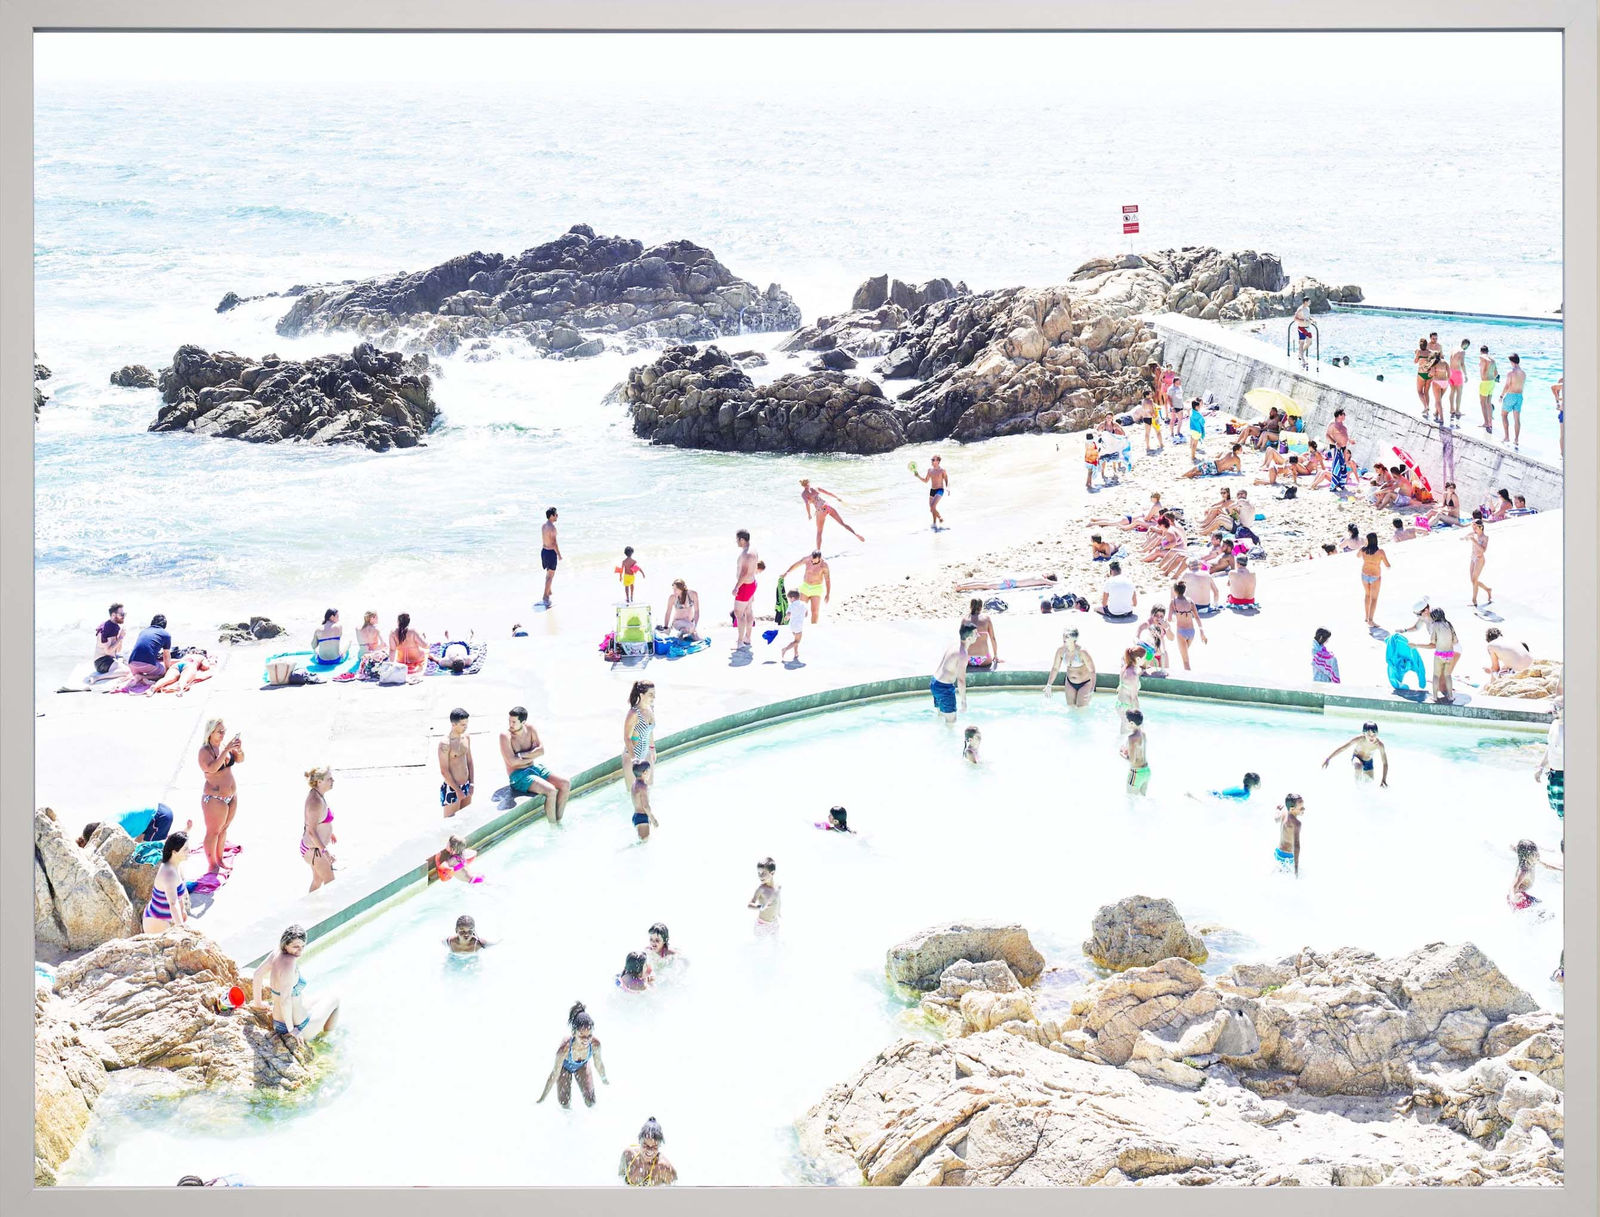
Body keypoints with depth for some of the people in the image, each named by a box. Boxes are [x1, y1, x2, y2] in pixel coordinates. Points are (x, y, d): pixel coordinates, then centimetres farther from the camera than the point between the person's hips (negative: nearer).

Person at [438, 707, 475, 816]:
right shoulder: (445, 743, -18)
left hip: (465, 787, 7)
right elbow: (444, 771, -17)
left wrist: (471, 784, 7)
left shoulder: (466, 738, 4)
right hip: (451, 788, -7)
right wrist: (457, 790, -15)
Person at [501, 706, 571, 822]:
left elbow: (541, 750, -3)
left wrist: (522, 755, -15)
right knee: (551, 790, -28)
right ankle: (552, 826, -12)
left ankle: (558, 821, 1)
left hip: (534, 768, 7)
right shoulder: (505, 735, -15)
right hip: (518, 775, -7)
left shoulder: (530, 728, 1)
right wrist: (531, 757, -7)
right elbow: (512, 761, -20)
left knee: (566, 783, -9)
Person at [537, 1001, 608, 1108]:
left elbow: (598, 1064, -13)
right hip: (565, 1067, -2)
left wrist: (604, 1079, 6)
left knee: (591, 1103, 7)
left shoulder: (595, 1044, -38)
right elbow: (554, 1074, -30)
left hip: (582, 1066, 2)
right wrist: (542, 1098, -19)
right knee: (565, 1104, 6)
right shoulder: (564, 1048, -46)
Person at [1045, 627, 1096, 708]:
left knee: (1081, 710, -5)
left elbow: (1092, 671, -25)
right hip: (1070, 683, 5)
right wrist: (1049, 685, -7)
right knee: (1071, 708, 13)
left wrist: (1091, 690, -33)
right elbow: (1055, 668, 0)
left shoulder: (1082, 652, -29)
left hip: (1085, 684, -5)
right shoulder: (1061, 650, -13)